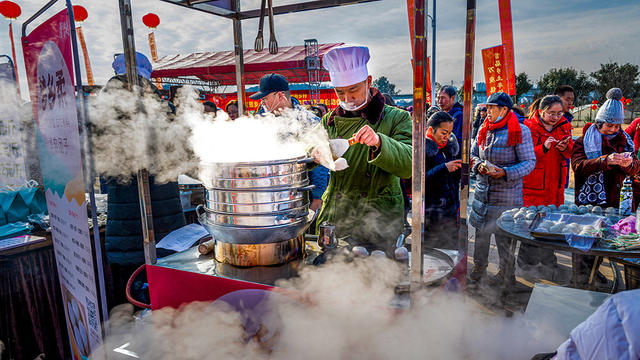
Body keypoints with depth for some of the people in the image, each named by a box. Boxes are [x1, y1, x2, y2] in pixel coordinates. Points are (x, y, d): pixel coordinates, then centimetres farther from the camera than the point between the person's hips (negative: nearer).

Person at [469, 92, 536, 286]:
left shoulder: (520, 131, -8)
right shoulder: (484, 129, 9)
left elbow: (529, 162, -10)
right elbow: (473, 154, 16)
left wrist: (505, 172, -23)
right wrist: (478, 165, -6)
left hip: (507, 192, -5)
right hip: (482, 189, 5)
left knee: (504, 235, 4)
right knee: (481, 230, 13)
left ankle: (507, 274, 22)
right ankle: (479, 268, 29)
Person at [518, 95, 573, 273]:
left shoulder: (563, 126, 9)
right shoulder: (529, 126, -7)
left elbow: (571, 151, 11)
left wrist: (565, 148, -11)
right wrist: (543, 148, -27)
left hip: (556, 183, 5)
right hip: (534, 183, -5)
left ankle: (547, 260, 28)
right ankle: (526, 262, 13)